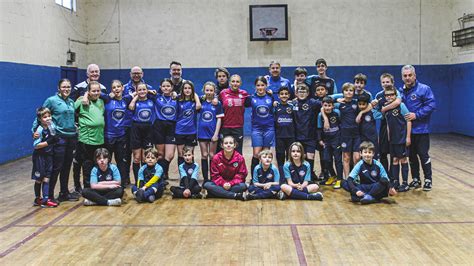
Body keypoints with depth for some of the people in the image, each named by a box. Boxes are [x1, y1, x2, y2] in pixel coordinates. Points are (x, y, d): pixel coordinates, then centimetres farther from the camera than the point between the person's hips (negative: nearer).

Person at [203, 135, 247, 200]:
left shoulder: (240, 158, -7)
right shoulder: (216, 158, -6)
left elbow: (241, 174, -6)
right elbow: (215, 175, -5)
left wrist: (231, 183, -21)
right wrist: (223, 184, -22)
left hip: (234, 184, -1)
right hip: (220, 184, 1)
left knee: (243, 186, -32)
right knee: (207, 185, -28)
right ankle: (236, 195, -30)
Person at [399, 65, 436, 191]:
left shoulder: (424, 89, -8)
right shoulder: (401, 91, 8)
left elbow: (431, 105, -15)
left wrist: (417, 115, -20)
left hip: (421, 130, -5)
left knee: (423, 155, -2)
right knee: (412, 156, 12)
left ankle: (428, 180, 8)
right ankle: (416, 179, 22)